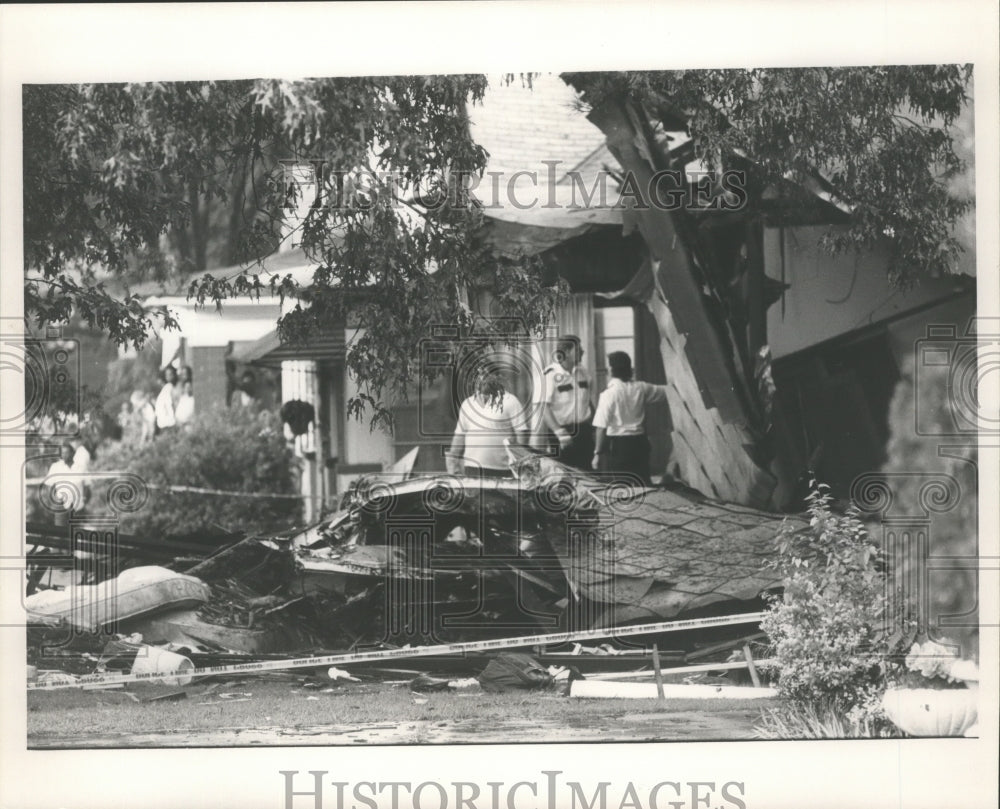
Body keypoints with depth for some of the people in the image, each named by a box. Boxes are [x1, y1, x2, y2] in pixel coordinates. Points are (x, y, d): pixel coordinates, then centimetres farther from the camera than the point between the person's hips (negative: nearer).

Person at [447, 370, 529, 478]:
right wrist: (453, 462, 14)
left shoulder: (510, 402, -2)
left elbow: (522, 433, -6)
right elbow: (459, 436, 19)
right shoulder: (468, 404, 15)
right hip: (472, 468, 5)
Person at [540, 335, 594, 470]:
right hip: (563, 431, -5)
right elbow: (544, 408, -14)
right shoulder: (550, 375, -10)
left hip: (584, 432, 5)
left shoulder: (583, 372, 10)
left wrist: (594, 428, 14)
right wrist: (559, 432, -23)